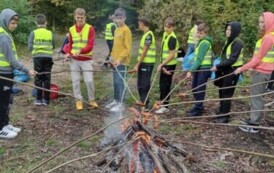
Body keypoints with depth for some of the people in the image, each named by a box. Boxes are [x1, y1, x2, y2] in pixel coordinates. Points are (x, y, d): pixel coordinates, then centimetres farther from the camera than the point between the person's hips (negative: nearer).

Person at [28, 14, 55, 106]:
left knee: (38, 78, 6)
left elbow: (30, 47, -4)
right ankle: (46, 99, 9)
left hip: (38, 57, -1)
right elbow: (53, 46, 6)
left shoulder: (33, 33, -2)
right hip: (48, 57, 1)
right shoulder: (50, 33, 3)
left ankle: (39, 99, 8)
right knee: (47, 78, 6)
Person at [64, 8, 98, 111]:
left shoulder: (90, 28, -6)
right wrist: (68, 53, -3)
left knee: (89, 80, -5)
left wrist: (81, 51, -30)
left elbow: (90, 45, -14)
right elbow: (70, 44, 16)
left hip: (86, 59, -3)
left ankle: (92, 100, 15)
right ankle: (79, 100, 18)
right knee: (75, 81, 4)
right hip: (74, 60, 3)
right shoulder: (71, 29, 6)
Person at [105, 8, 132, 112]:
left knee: (121, 82, -5)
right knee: (116, 82, 14)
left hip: (122, 62, -8)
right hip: (115, 61, 8)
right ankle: (116, 101, 24)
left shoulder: (126, 30, -11)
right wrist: (112, 57, 15)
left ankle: (121, 104, 2)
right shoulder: (116, 30, 15)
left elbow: (127, 48, -16)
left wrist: (120, 59, -22)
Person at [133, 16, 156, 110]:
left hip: (147, 63, -9)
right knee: (140, 84, 15)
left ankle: (145, 105, 7)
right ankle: (143, 102, 27)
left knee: (144, 85, -2)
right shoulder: (145, 34, 13)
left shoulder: (148, 35, -15)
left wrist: (137, 64, -15)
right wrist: (138, 63, 19)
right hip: (143, 62, 9)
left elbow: (144, 51, -17)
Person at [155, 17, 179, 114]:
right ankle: (162, 104, 28)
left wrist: (161, 65, -19)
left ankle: (164, 107, 8)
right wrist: (162, 64, 12)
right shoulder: (165, 34, 8)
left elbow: (171, 55, -22)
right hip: (164, 64, 9)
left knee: (165, 85, -2)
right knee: (162, 84, 16)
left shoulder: (172, 38, -20)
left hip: (169, 65, -9)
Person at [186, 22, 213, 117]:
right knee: (195, 88, 15)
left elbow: (199, 58, -20)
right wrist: (193, 69, 16)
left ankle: (198, 109, 9)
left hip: (203, 69, -9)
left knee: (200, 89, -1)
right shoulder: (201, 41, 15)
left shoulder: (204, 43, -15)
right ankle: (199, 106, 29)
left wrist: (191, 70, -21)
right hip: (198, 68, 9)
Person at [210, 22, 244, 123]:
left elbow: (232, 59, -21)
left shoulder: (237, 43, -15)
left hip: (232, 71, -8)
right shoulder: (229, 41, 13)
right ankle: (221, 112, 31)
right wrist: (219, 67, 6)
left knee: (226, 94, -2)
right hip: (225, 70, 8)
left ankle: (224, 117, 7)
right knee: (222, 92, 15)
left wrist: (218, 66, -18)